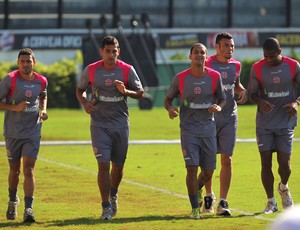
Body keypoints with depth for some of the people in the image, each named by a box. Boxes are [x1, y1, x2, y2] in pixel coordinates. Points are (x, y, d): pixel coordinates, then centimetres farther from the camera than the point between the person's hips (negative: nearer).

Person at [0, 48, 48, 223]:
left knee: (29, 170, -10)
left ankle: (29, 209, -14)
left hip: (33, 132, 1)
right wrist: (15, 107, -21)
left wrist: (43, 110, 4)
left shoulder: (41, 81, 0)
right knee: (15, 170, 11)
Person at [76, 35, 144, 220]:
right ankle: (106, 207, -6)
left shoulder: (127, 70, -3)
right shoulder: (91, 70, -2)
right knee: (103, 164, -10)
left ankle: (113, 194, 39)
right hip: (99, 124, -1)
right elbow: (80, 90, 11)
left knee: (118, 165, 10)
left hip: (121, 124, 1)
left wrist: (126, 91, -18)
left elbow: (140, 93, 3)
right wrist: (84, 102, -9)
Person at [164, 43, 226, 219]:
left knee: (208, 172, 6)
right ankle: (195, 208, 0)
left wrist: (219, 107, -13)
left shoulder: (215, 77, -1)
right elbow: (168, 99, 7)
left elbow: (222, 99, 10)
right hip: (189, 129, -2)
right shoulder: (181, 78, -4)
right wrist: (170, 108, -16)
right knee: (192, 168, -11)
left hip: (209, 128, 2)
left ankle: (195, 190, 39)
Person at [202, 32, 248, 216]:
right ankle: (209, 195, 26)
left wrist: (242, 91, 3)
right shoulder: (207, 65, -7)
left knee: (227, 159, -3)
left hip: (229, 117, 3)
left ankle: (223, 202, -2)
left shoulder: (236, 65, 7)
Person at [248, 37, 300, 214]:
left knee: (284, 163, -6)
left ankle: (284, 187, 29)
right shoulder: (257, 68, -4)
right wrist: (260, 102, -21)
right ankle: (271, 202, 13)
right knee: (266, 163, -2)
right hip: (264, 124, 1)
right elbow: (252, 93, 2)